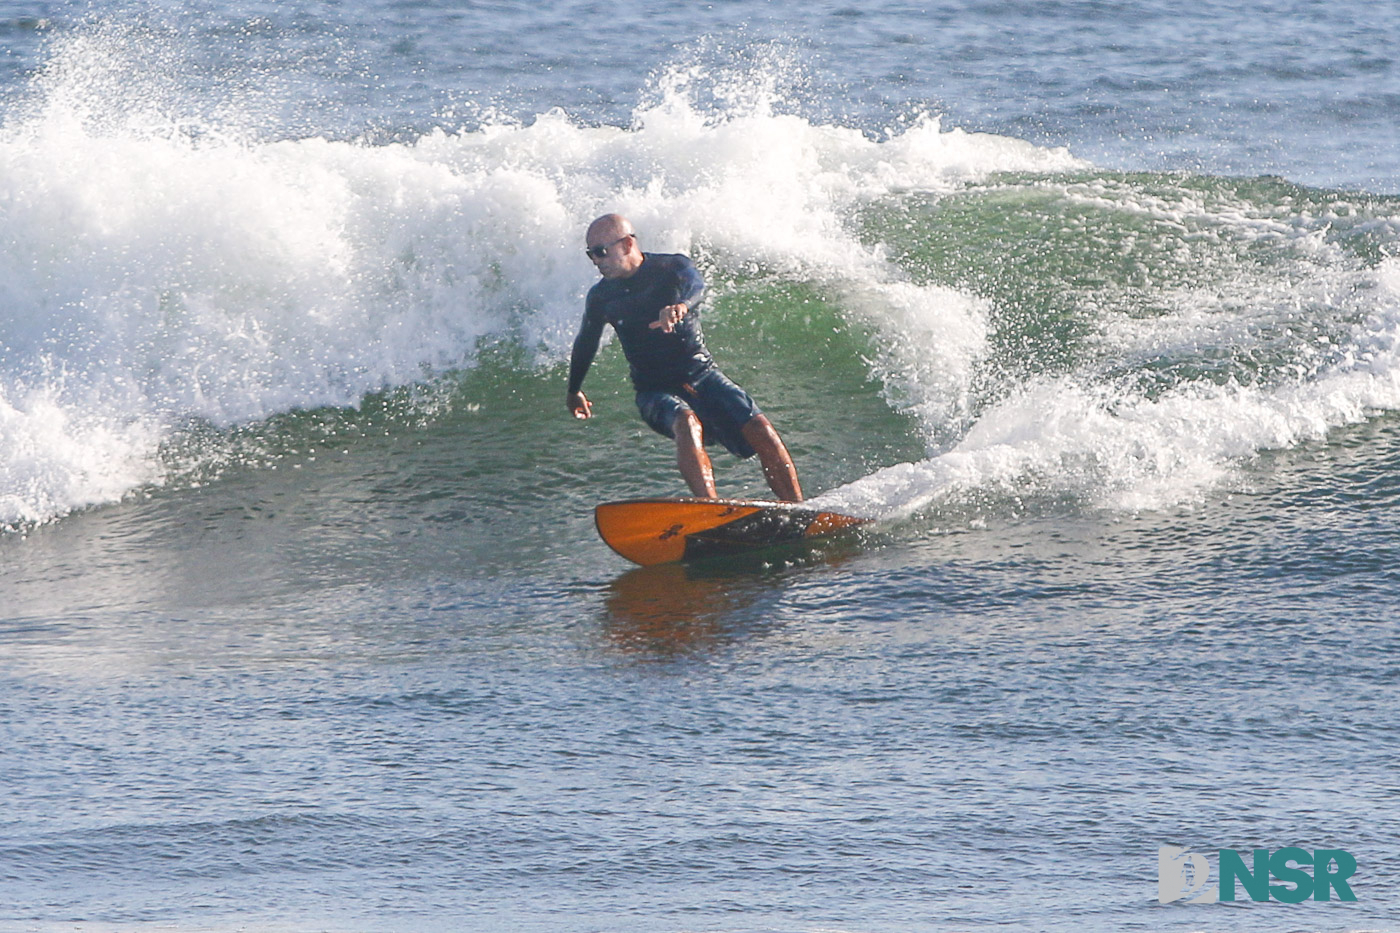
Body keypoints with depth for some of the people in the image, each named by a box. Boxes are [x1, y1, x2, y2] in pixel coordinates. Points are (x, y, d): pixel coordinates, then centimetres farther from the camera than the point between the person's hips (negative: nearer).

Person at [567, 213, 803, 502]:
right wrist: (574, 391, 35)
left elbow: (694, 284, -33)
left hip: (701, 376, 0)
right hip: (654, 390, 0)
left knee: (760, 430, -19)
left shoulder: (672, 267, -8)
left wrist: (682, 305, -58)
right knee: (687, 424, -35)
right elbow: (586, 342, 20)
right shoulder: (600, 297, 0)